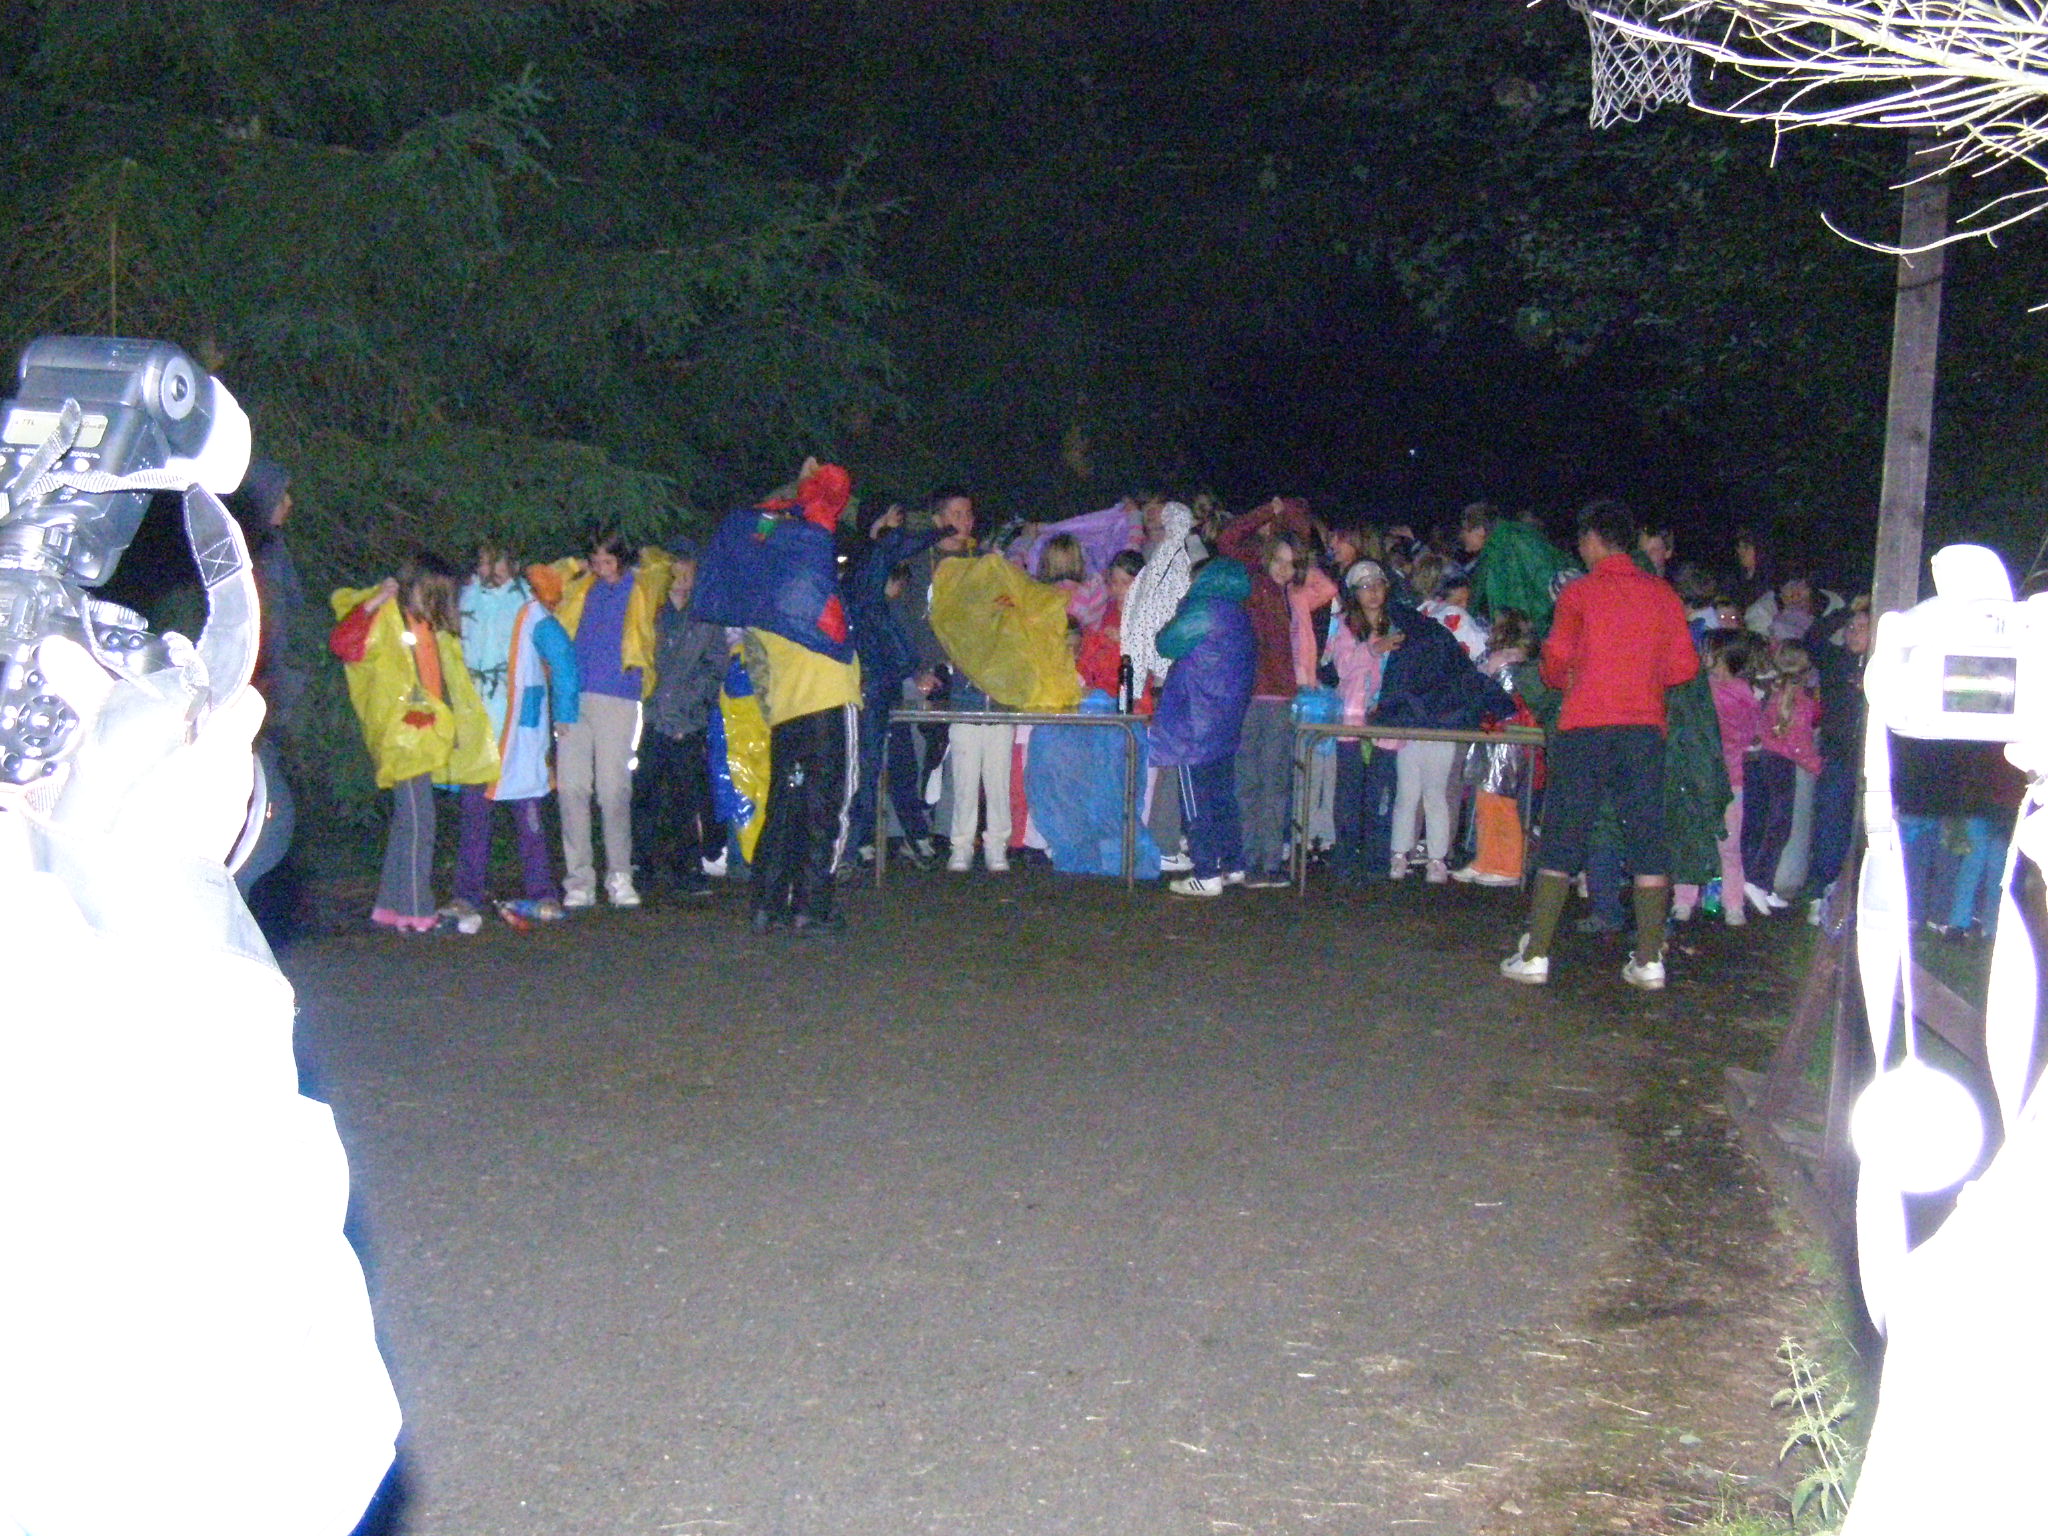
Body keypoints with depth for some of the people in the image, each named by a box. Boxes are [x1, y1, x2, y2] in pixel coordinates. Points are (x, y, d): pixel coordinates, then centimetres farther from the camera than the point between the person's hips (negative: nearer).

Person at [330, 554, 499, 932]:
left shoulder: (434, 625, 19)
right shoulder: (386, 618, -6)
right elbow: (341, 643, -21)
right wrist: (372, 603, -27)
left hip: (428, 734, 9)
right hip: (401, 734, -9)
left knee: (408, 821, 13)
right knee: (418, 820, -11)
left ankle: (392, 906, 21)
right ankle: (416, 911, -9)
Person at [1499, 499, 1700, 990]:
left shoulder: (1579, 593, 0)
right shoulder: (1662, 595, 8)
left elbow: (1556, 663, -2)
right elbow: (1685, 666, 5)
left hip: (1585, 728, -2)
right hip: (1645, 727, 2)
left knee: (1561, 842, 2)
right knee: (1647, 843, 6)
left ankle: (1535, 955, 1)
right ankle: (1649, 961, 4)